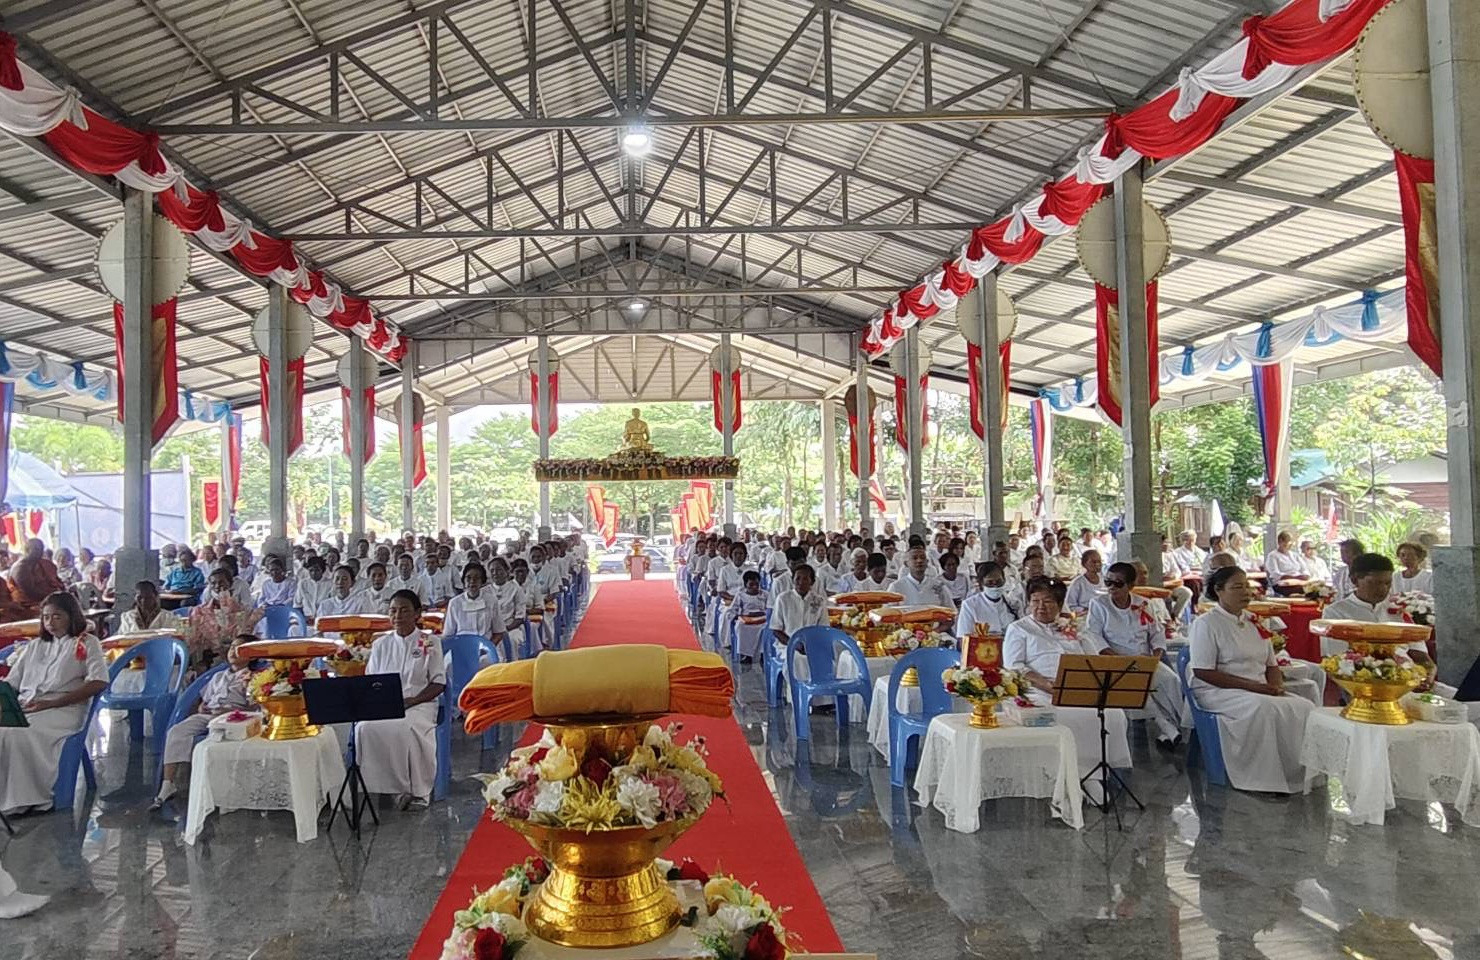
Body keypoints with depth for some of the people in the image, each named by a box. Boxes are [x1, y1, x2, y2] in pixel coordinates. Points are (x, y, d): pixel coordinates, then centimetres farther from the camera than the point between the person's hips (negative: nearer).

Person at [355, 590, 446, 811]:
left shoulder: (429, 643, 6)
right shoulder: (381, 644, 16)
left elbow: (438, 682, 1)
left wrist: (412, 700, -14)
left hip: (419, 703, -3)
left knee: (407, 728, -36)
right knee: (365, 727, -30)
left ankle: (418, 791, -19)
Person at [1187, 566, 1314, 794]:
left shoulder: (1254, 621, 18)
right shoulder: (1206, 623, -5)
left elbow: (1271, 665, 21)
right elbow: (1203, 673, -14)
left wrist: (1276, 686, -3)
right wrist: (1252, 686, -18)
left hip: (1261, 692, 7)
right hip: (1217, 692, -7)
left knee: (1305, 707, -17)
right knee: (1263, 708, -34)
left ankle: (1296, 773, -10)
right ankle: (1265, 780, -25)